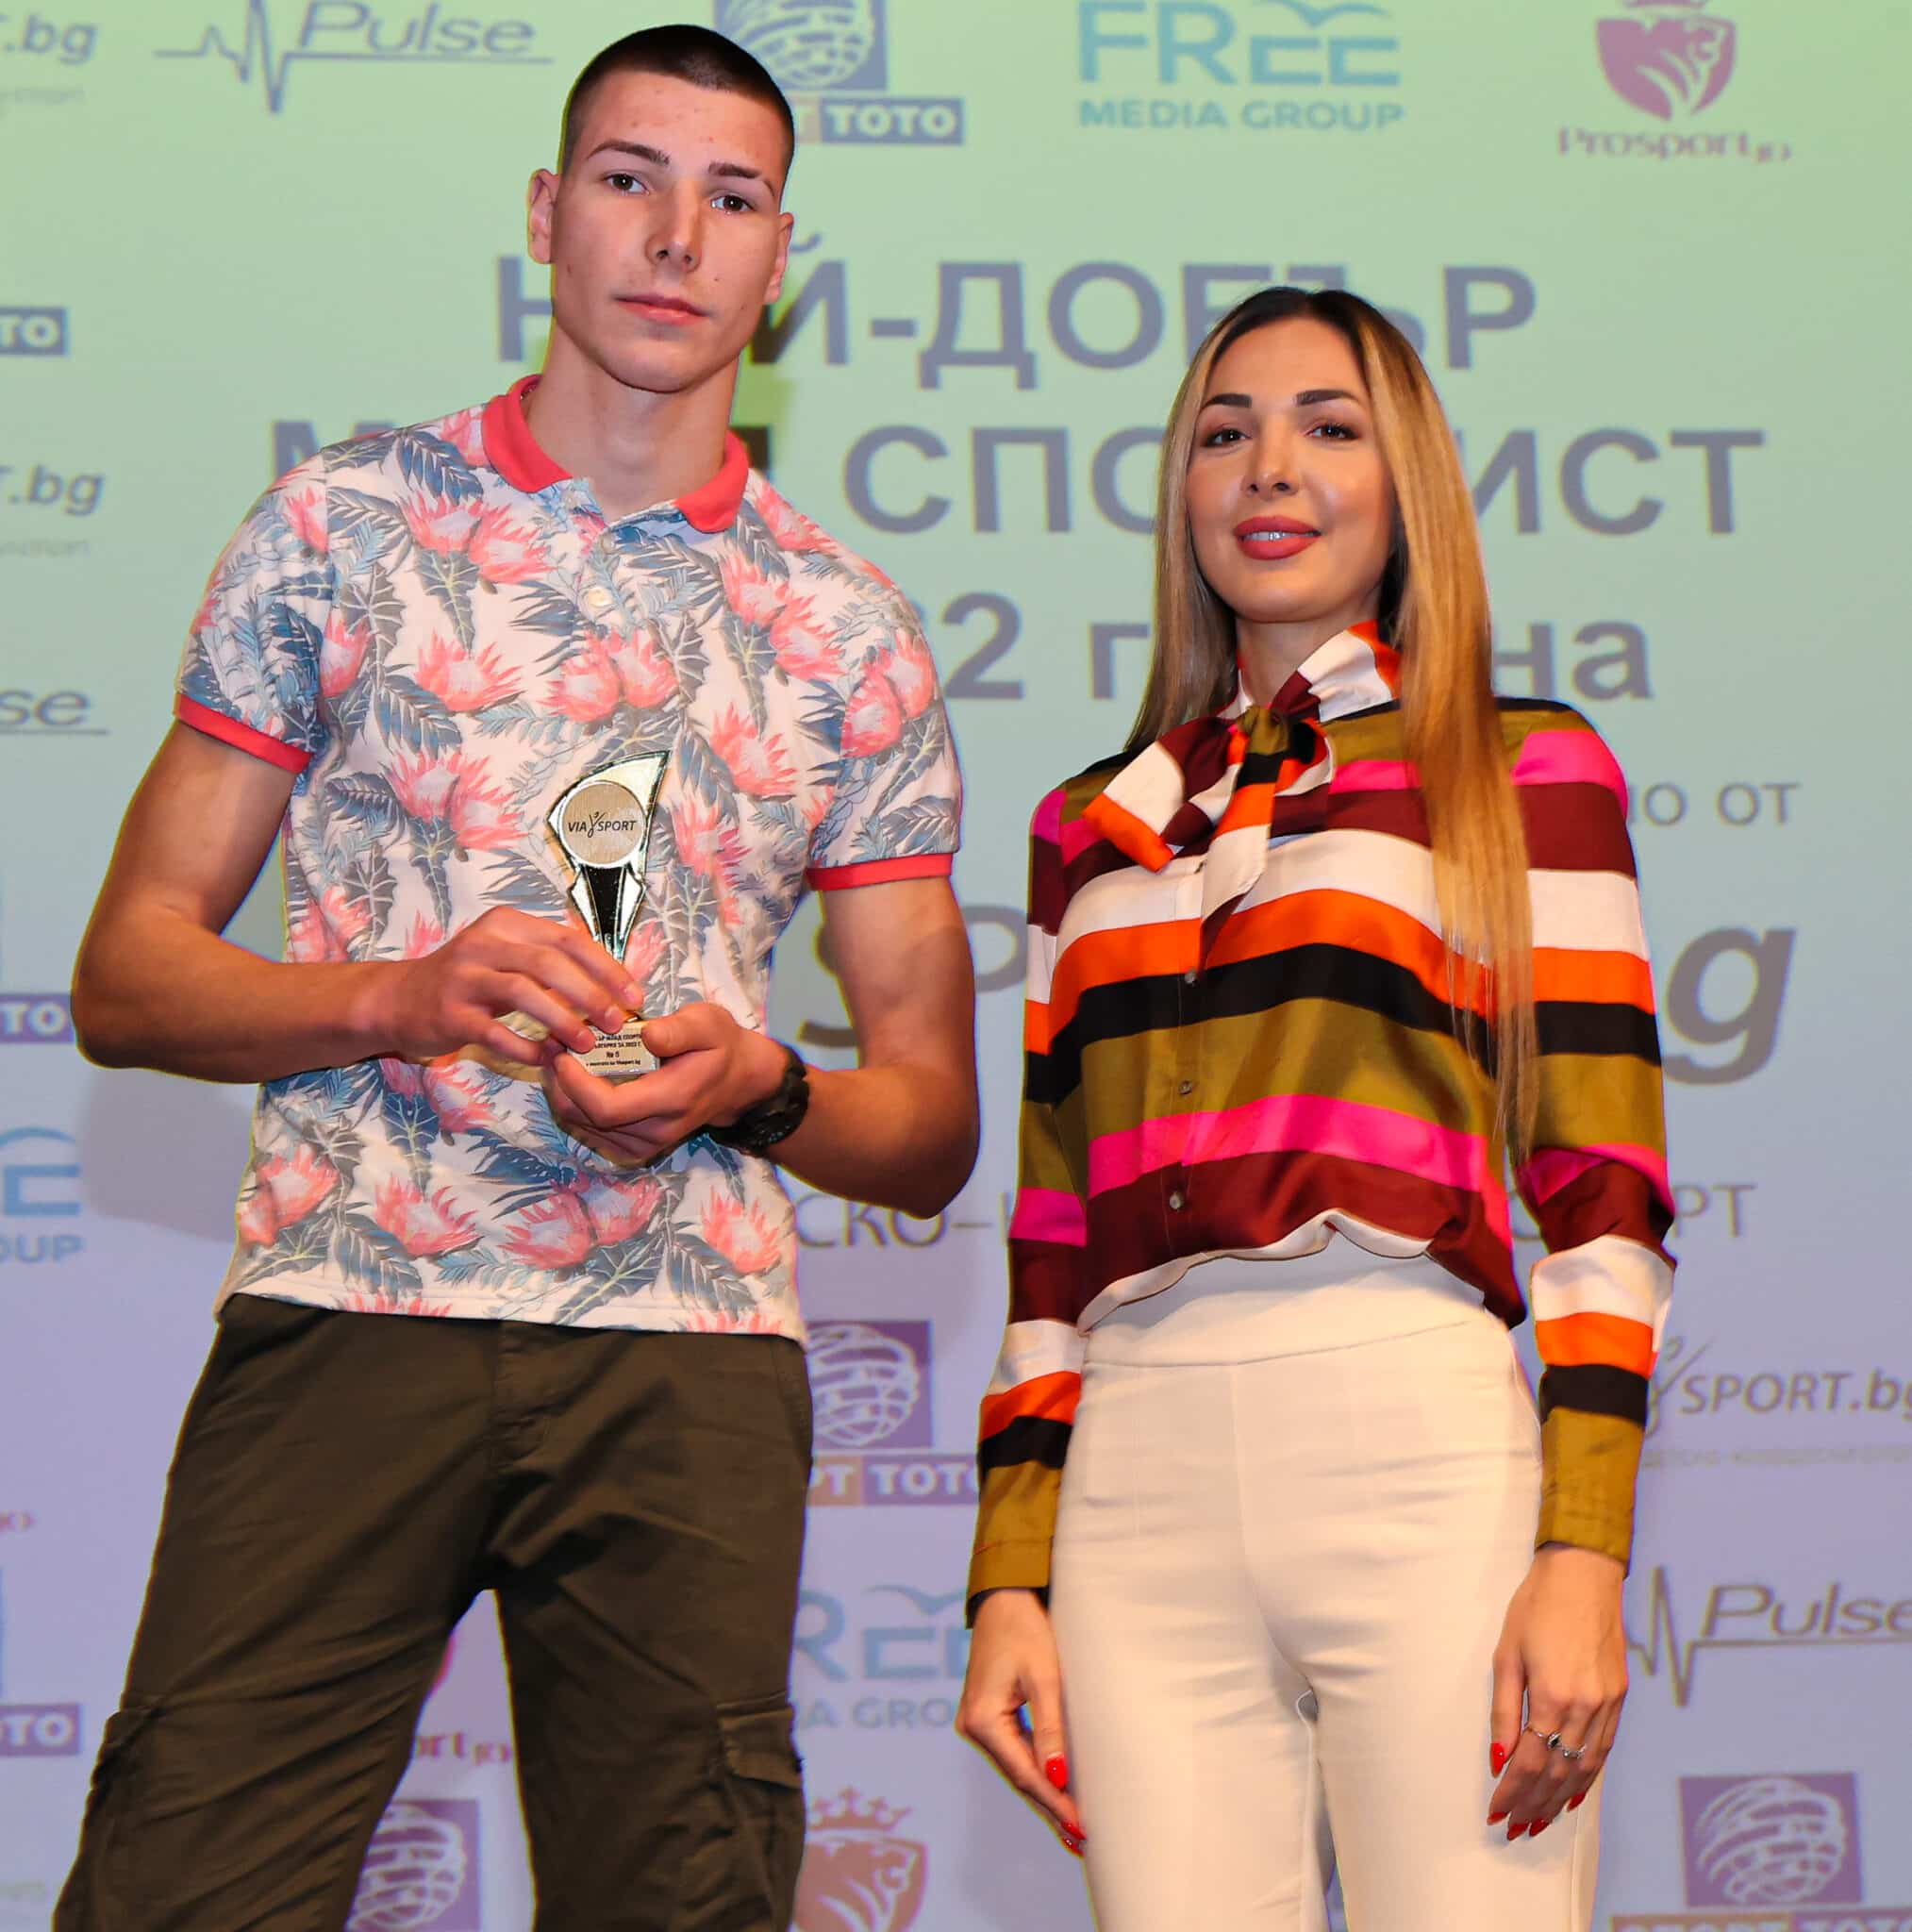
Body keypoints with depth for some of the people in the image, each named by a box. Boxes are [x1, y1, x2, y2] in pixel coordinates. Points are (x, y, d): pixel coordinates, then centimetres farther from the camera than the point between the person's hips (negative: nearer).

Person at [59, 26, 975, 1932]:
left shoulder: (851, 635, 15)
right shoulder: (346, 524, 11)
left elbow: (932, 1126, 16)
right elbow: (125, 974, 8)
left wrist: (757, 1088, -6)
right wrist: (398, 1001, -10)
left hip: (687, 1351, 2)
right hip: (345, 1306, -1)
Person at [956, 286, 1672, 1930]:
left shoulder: (1526, 770, 10)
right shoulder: (1092, 824, 21)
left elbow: (1602, 1192, 2)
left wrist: (1585, 1556, -9)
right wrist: (1010, 1582, 10)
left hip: (1419, 1440, -3)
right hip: (1142, 1476, 3)